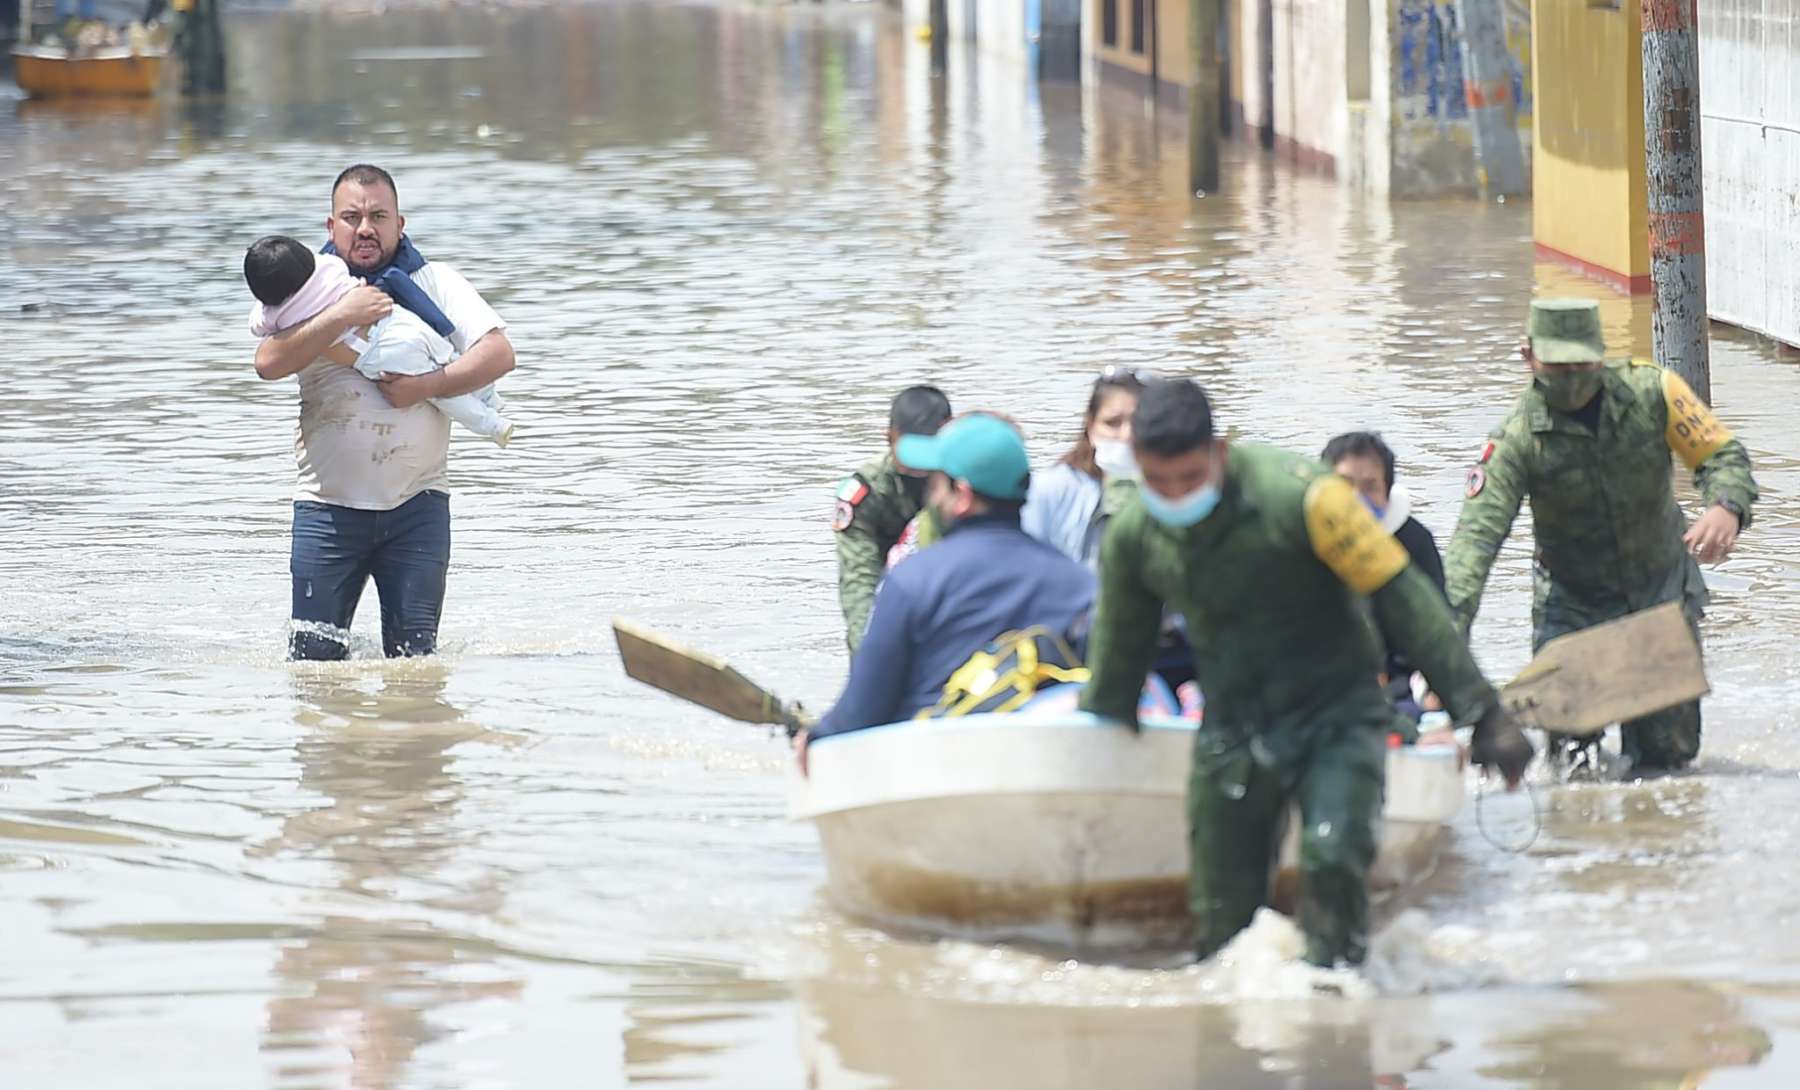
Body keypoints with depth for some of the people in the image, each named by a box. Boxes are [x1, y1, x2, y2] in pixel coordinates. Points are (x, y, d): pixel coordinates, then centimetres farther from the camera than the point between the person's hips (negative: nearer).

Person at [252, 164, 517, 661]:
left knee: (414, 657, -1)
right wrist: (342, 315, -18)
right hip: (329, 503, 0)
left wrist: (427, 385, -16)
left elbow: (499, 353, -5)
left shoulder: (435, 283, 6)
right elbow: (269, 363, -11)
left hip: (416, 503, 0)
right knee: (314, 658, -3)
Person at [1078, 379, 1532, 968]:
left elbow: (1402, 598, -16)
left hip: (1336, 717, -4)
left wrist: (1482, 713, -16)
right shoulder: (1132, 537, -4)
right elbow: (1118, 654, 15)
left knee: (1333, 857, -27)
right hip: (1232, 734, 4)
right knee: (1221, 919, 2)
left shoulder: (1297, 495, -21)